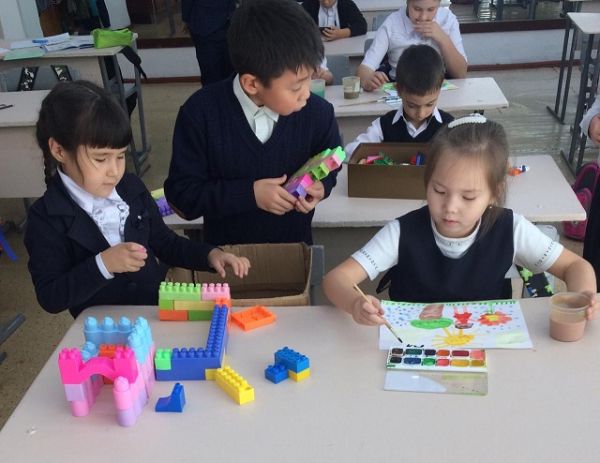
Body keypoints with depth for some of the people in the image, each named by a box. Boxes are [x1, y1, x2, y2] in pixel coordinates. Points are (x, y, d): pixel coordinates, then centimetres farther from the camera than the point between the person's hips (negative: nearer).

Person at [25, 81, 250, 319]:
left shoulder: (132, 188, 4)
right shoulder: (45, 218, -11)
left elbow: (164, 242, 15)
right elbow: (50, 298, -13)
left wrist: (210, 254, 0)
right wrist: (102, 264, -24)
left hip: (162, 304, 3)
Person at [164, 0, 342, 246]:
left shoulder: (318, 113, -10)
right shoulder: (200, 113, -15)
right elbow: (180, 194, -11)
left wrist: (320, 186, -12)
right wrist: (248, 194, -20)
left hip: (293, 250, 1)